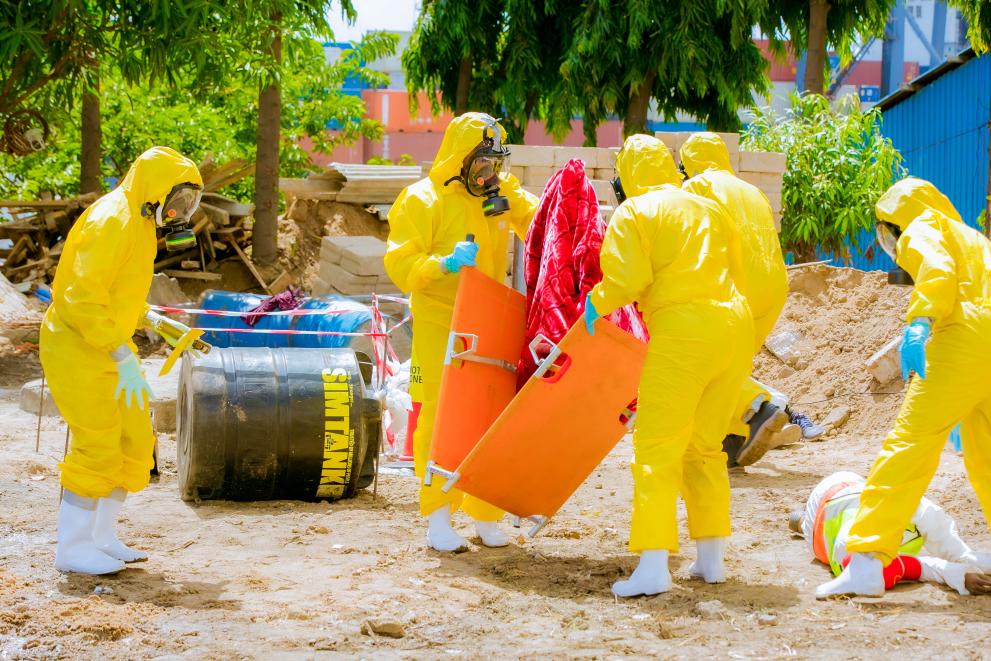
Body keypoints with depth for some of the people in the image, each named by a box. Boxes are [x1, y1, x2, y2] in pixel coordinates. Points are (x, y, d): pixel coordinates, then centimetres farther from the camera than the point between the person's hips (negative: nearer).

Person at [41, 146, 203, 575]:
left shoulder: (140, 223, 12)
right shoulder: (112, 221, -19)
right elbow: (83, 296, -28)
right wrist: (124, 357, -29)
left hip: (108, 346, 10)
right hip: (78, 347, -10)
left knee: (134, 441, 10)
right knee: (97, 448, -7)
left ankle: (101, 537, 19)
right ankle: (72, 548, 4)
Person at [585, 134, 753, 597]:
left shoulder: (634, 212, 2)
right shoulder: (709, 209, 21)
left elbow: (626, 278, -11)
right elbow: (736, 271, 20)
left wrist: (596, 306, 4)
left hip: (682, 329, -7)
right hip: (734, 321, 7)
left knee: (658, 446, -6)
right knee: (706, 446, 18)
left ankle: (654, 565, -14)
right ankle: (711, 558, 20)